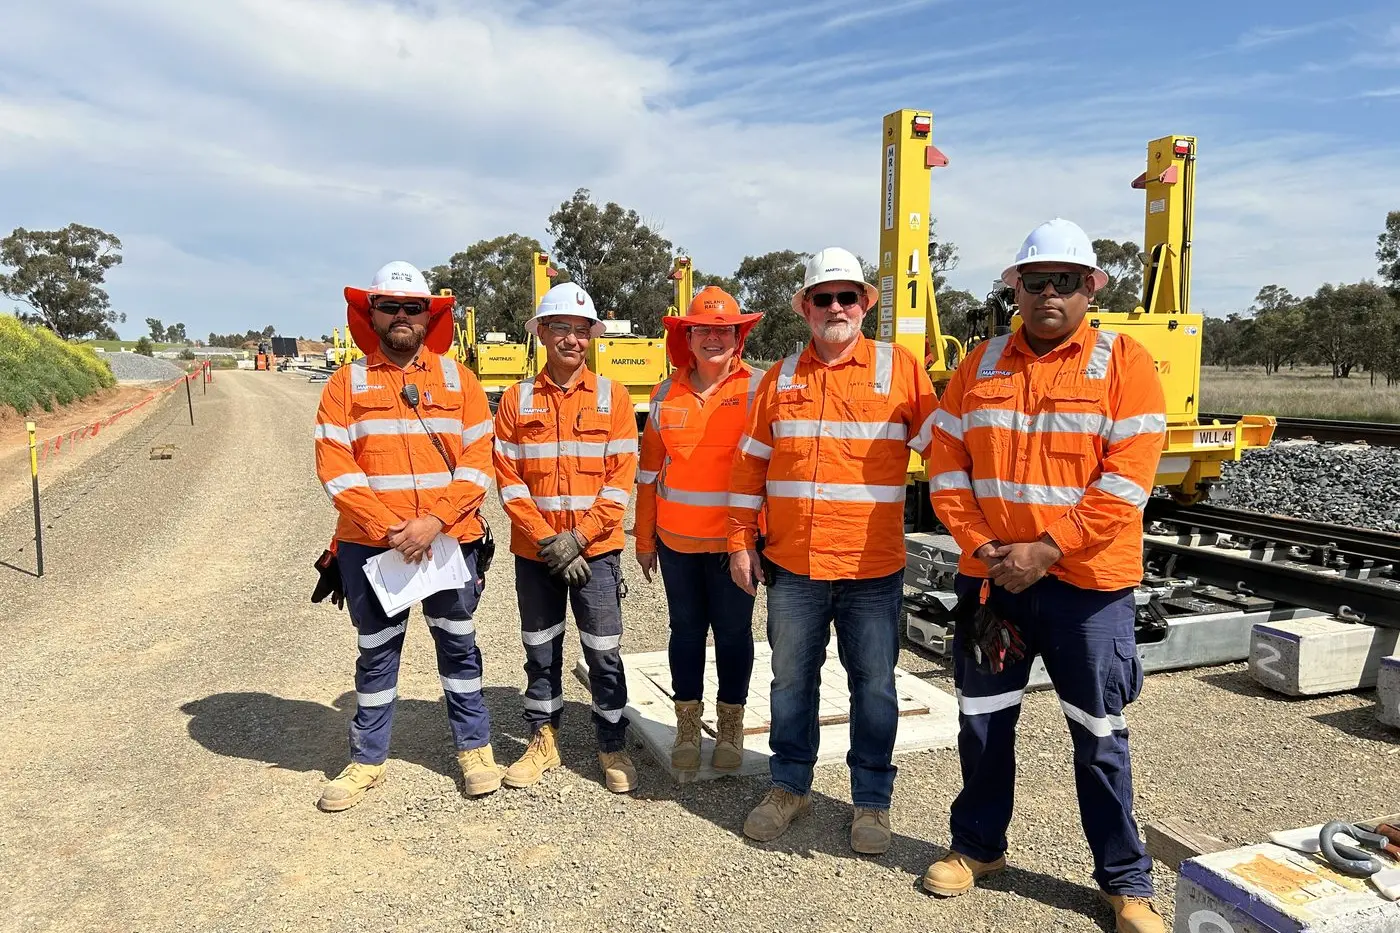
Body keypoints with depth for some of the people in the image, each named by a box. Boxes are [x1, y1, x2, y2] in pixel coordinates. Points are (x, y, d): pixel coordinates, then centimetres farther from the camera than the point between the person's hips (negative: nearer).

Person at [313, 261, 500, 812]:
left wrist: (433, 522, -15)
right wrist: (389, 529, -15)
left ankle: (474, 749, 28)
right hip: (370, 545, 0)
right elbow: (335, 468, -5)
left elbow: (478, 461, -3)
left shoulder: (457, 379, 4)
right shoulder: (347, 382, 3)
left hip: (450, 540, 0)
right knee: (376, 652, 13)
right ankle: (368, 760, 29)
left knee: (458, 646, 12)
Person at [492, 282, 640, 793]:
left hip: (596, 548, -1)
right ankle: (543, 741, 31)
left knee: (604, 653, 4)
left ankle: (613, 746, 22)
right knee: (540, 652, 14)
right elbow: (508, 480, -2)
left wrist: (578, 536, -13)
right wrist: (547, 540, -12)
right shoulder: (517, 399, 2)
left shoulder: (612, 396, -1)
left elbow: (621, 478, -5)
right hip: (534, 550, 2)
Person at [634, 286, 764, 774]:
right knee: (686, 630, 13)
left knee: (733, 632, 8)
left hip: (733, 541, -3)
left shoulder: (757, 388, -4)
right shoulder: (666, 394, 7)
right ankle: (687, 726, 27)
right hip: (677, 541, 3)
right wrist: (644, 538, 11)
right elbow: (650, 469, 11)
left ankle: (730, 728, 25)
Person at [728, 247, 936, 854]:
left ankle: (872, 801, 28)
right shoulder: (782, 377, 8)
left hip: (873, 571, -2)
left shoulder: (899, 367, -1)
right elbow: (750, 463, 10)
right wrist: (741, 543, 8)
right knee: (791, 682, 15)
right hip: (791, 568, 3)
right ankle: (790, 787, 34)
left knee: (874, 689, 9)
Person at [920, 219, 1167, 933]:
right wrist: (983, 547, -10)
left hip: (1087, 583, -3)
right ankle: (978, 846, 36)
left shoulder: (1123, 362, -4)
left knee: (1099, 737, 8)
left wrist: (1048, 550, -17)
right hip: (989, 576, 3)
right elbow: (946, 464, 2)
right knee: (983, 722, 15)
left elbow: (1127, 478, -12)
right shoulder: (981, 364, 6)